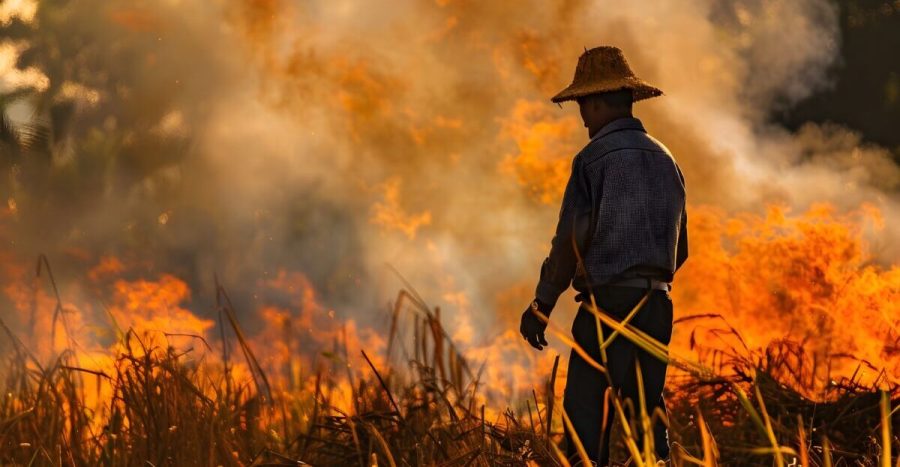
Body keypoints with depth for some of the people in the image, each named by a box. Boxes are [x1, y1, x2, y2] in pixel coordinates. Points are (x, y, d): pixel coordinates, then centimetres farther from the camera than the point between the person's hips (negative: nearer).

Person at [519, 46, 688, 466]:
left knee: (585, 416, -6)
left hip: (608, 299, -7)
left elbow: (571, 241, -10)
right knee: (648, 412, 8)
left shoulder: (595, 158, -7)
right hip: (657, 304, 7)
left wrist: (541, 306, -5)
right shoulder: (665, 160, 14)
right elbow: (680, 249, 19)